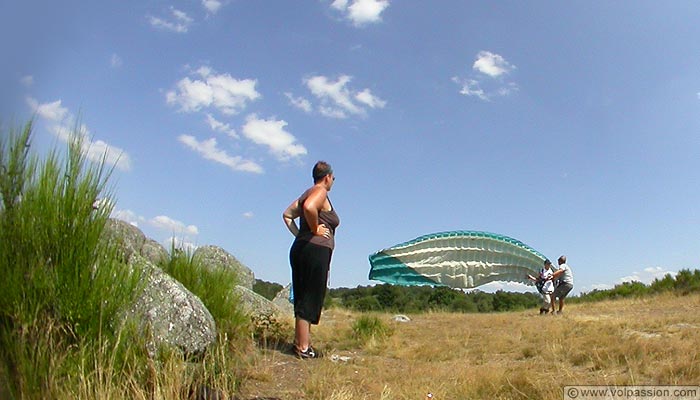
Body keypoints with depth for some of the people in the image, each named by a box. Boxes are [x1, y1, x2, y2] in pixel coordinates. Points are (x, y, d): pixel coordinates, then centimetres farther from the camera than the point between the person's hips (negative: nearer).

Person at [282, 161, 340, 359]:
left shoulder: (308, 193, 21)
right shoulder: (320, 192, -7)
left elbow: (287, 214, 22)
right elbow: (309, 207, -29)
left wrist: (299, 234, 14)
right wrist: (315, 229, -16)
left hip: (300, 248, 10)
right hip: (316, 250, -10)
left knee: (303, 298, 15)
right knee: (310, 300, -4)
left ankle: (300, 341, 25)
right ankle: (303, 347, 1)